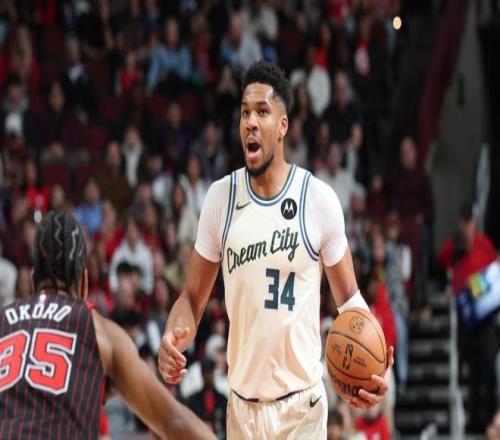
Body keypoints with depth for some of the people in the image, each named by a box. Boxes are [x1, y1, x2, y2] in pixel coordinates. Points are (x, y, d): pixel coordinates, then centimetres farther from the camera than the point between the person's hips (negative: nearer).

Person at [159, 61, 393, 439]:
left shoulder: (319, 199, -7)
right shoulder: (220, 197, 0)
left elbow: (348, 297, 3)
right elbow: (193, 297, 6)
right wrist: (174, 338, -16)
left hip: (301, 405, -2)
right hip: (242, 404, 2)